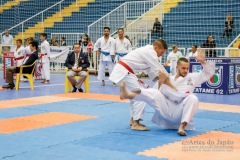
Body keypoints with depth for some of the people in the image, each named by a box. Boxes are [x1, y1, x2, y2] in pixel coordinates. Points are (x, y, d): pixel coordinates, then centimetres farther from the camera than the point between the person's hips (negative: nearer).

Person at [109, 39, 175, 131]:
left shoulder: (148, 52, 15)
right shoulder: (150, 52, -16)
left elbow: (152, 71, 15)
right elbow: (160, 70, -15)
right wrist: (171, 85, -8)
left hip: (124, 71, 11)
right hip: (123, 71, -11)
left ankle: (133, 119, 26)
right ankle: (135, 123, -10)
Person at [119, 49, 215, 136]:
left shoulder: (192, 77, 11)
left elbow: (209, 73, 7)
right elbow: (158, 92, 6)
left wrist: (202, 62, -10)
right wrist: (160, 82, -11)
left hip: (180, 113, -1)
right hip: (167, 109, 1)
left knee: (193, 98, -28)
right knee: (155, 93, -22)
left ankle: (182, 126, -35)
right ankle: (128, 94, -47)